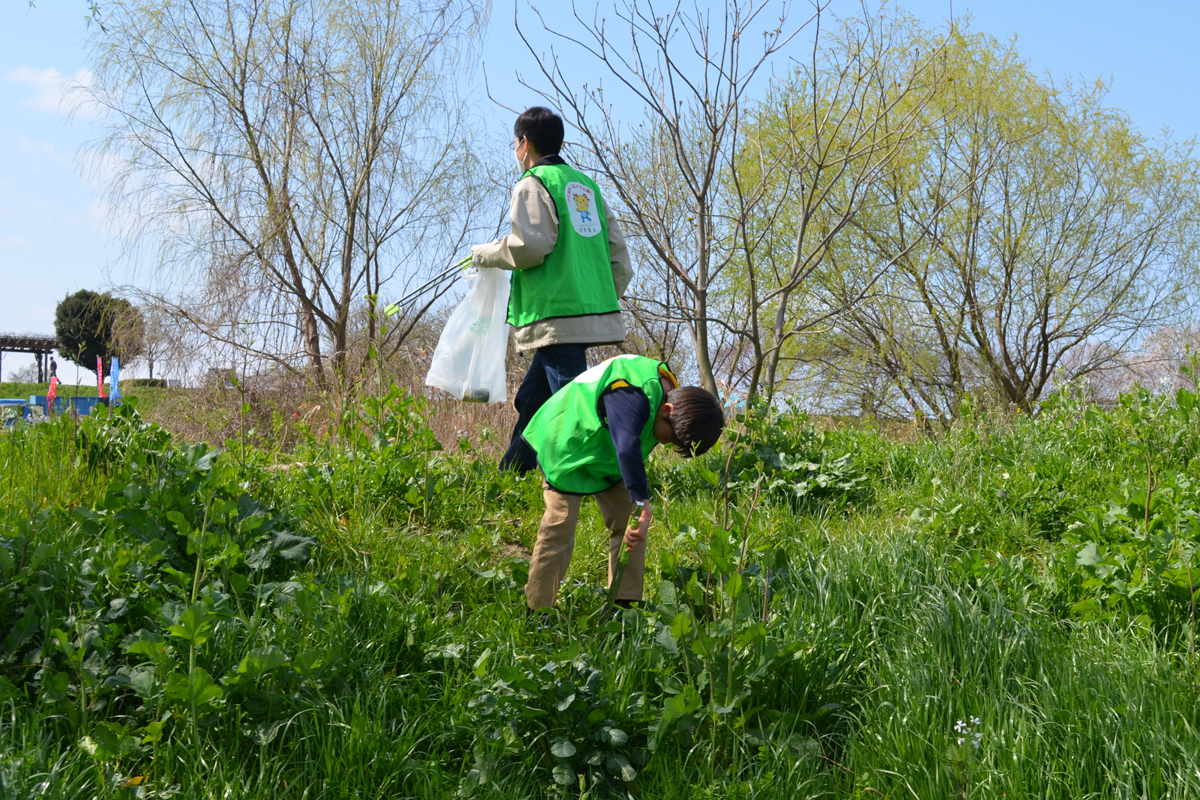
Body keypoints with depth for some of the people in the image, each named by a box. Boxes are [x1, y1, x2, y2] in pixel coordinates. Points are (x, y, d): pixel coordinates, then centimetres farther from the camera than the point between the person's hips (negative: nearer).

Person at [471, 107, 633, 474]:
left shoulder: (533, 184, -4)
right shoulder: (586, 184, 19)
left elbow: (530, 246, -16)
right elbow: (617, 250, 16)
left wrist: (485, 254, 0)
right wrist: (609, 296, 23)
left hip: (557, 316, -9)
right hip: (594, 312, 9)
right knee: (531, 398, 18)